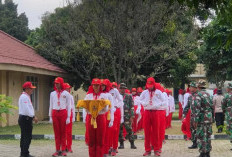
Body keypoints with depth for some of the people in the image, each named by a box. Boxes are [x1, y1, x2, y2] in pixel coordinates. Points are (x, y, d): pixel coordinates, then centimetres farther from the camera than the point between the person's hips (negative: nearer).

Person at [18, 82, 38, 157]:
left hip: (25, 119, 11)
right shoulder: (24, 97, -15)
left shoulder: (26, 96, 18)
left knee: (24, 137, 14)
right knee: (27, 137, -9)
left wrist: (32, 117, 17)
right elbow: (26, 109, -23)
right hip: (25, 119, -11)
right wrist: (33, 117, -17)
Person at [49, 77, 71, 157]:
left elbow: (69, 106, 1)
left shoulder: (66, 93, 2)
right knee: (56, 132, 3)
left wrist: (68, 117, -4)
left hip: (63, 113, -2)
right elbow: (51, 106, 13)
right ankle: (57, 150, 7)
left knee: (63, 132, 2)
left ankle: (63, 150, 7)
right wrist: (50, 116, 8)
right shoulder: (52, 94, 10)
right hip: (55, 113, 2)